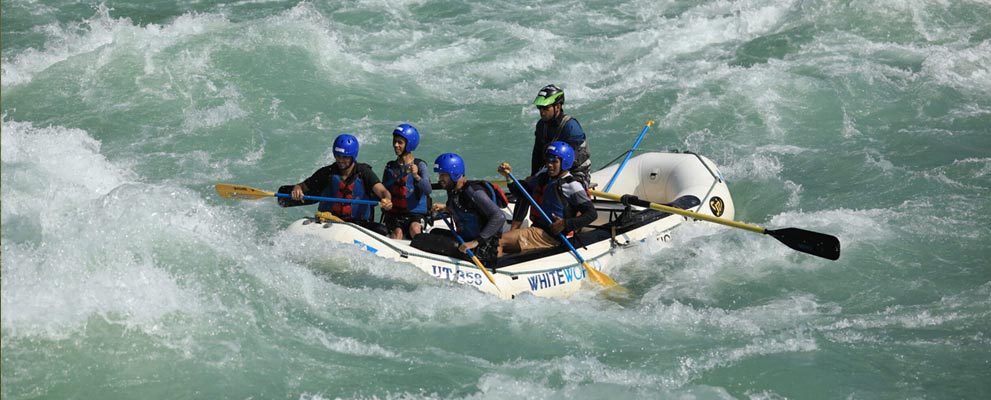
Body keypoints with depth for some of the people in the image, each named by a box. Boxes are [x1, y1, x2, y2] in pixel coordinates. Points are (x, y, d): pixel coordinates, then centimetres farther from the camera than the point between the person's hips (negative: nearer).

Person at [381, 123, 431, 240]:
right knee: (397, 232, -27)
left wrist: (416, 177, -35)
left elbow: (427, 190, -17)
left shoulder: (419, 165, -1)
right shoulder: (390, 167, 13)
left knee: (414, 229, -33)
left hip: (416, 214, -2)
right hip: (393, 214, 2)